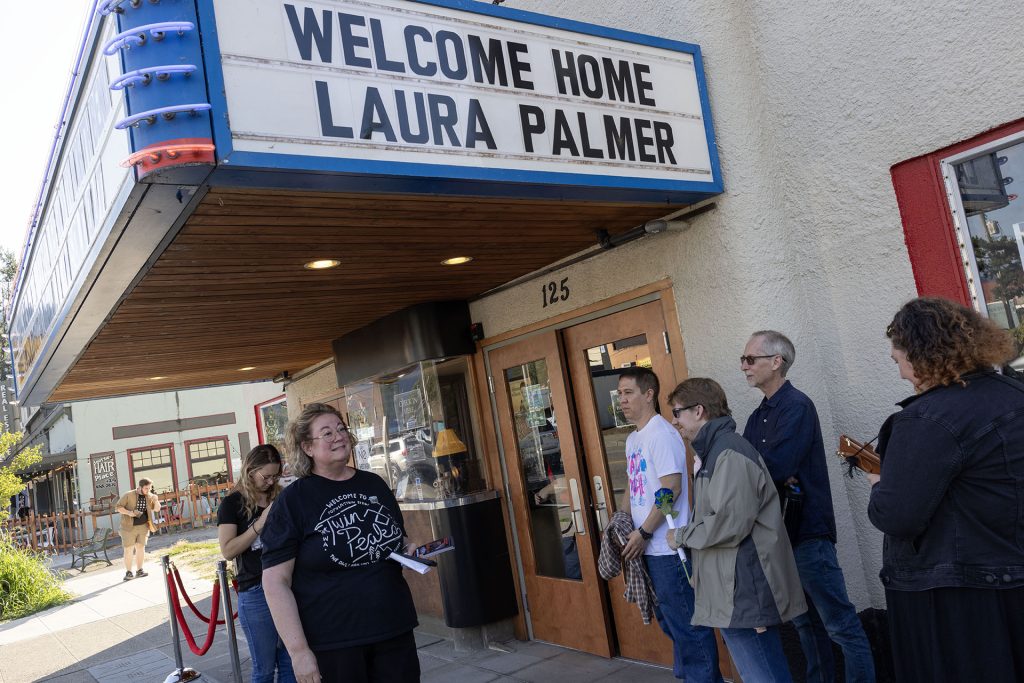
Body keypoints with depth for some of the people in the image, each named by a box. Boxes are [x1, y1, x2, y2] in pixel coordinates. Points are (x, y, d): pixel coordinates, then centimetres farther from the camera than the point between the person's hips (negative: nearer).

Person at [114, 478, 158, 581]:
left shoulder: (149, 496, 2)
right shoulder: (128, 495, -10)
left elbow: (157, 509, 5)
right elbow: (117, 507, -8)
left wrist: (155, 501, -16)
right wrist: (129, 512, -23)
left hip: (143, 526, 4)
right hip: (129, 527, -4)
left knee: (141, 547, 6)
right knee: (128, 549, -2)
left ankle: (139, 570, 15)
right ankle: (128, 572, 6)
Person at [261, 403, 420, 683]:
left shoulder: (375, 484, 8)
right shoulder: (292, 501, -6)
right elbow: (276, 581, -10)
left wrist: (412, 550, -1)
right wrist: (298, 651, -15)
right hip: (330, 646, -4)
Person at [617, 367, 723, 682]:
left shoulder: (662, 433, -15)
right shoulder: (632, 439, 14)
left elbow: (671, 488, -21)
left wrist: (643, 532, -18)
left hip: (669, 548, -10)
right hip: (650, 549, 10)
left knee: (686, 622, 1)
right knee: (669, 619, 20)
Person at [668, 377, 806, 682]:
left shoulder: (730, 453, -16)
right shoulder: (712, 452, 15)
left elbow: (729, 523, -23)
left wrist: (682, 536, -9)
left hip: (744, 595, -10)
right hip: (731, 593, 10)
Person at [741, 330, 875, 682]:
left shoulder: (796, 406, -14)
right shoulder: (758, 417, 13)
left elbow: (776, 467, -25)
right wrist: (773, 478, -15)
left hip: (807, 532, -9)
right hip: (780, 533, 9)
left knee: (840, 624, -3)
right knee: (806, 623, 18)